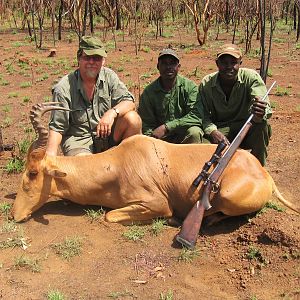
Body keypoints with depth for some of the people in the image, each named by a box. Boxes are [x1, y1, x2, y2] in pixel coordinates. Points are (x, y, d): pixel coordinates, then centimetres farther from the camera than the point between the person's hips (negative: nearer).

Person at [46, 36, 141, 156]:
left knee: (133, 119, -21)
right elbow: (57, 128, -11)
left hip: (107, 135, 5)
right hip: (78, 140, -4)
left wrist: (112, 112, -28)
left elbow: (129, 102, -6)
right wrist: (50, 154, -28)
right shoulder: (64, 89, -10)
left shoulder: (109, 76, 1)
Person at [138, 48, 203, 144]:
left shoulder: (189, 87, -5)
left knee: (194, 132, -31)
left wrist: (166, 127, -22)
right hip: (161, 139, 1)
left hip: (184, 135, 0)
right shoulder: (148, 92, -1)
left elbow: (196, 116, -16)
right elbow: (146, 124, 0)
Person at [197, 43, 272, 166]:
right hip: (219, 130, 1)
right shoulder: (206, 84, -6)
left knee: (261, 125, -33)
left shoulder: (251, 77, -12)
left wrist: (260, 115, -51)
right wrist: (213, 132, -30)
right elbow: (203, 115, -8)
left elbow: (265, 109, -25)